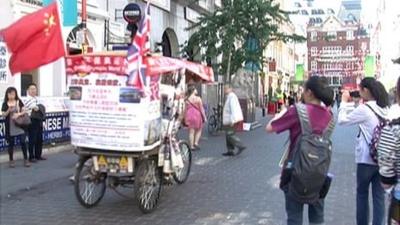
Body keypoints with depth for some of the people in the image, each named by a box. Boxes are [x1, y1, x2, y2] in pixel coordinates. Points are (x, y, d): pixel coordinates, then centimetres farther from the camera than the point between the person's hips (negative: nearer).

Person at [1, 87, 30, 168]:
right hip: (10, 126, -1)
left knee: (23, 142, -3)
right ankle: (11, 160, 16)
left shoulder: (19, 102, 4)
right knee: (11, 143, 5)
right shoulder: (5, 104, 1)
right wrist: (9, 110, -19)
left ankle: (26, 159, 7)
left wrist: (18, 114, -15)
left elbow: (24, 111, 2)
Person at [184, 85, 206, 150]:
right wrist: (204, 117, 1)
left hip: (189, 116, 3)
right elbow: (201, 109, -6)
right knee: (199, 130, 15)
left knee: (191, 132, 6)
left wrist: (186, 119, 9)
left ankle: (191, 146, 6)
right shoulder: (198, 99, -7)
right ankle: (196, 143, 2)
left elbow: (185, 109, 3)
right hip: (197, 116, -3)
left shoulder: (187, 100, 2)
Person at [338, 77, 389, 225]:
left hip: (366, 159, -5)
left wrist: (345, 101, 3)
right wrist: (357, 103, 15)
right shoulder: (385, 109, 4)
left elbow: (342, 120, -7)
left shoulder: (364, 109, -16)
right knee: (379, 196, 9)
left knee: (362, 193, 13)